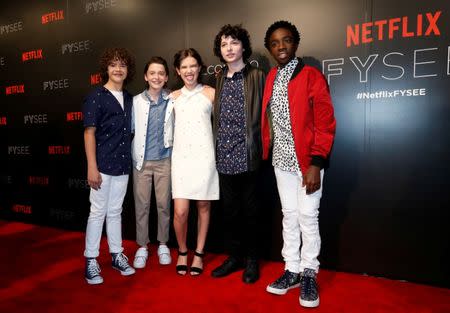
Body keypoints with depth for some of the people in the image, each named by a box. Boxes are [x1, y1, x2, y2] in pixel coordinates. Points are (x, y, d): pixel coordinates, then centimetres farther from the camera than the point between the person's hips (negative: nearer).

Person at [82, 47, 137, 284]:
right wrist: (92, 167, -15)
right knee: (98, 212, 2)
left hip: (123, 165, 5)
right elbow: (89, 133, -9)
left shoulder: (129, 99, 11)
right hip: (103, 165, -5)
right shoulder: (96, 97, -4)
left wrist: (131, 160, 8)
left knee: (115, 212, 14)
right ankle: (91, 261, 15)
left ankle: (117, 255, 24)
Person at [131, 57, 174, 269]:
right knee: (141, 205, 7)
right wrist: (134, 157, -3)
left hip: (164, 160, 0)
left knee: (164, 204, 8)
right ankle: (142, 246, 23)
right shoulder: (136, 102, -1)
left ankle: (163, 244, 26)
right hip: (141, 161, 0)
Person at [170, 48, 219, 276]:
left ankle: (198, 254, 25)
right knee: (180, 212, -5)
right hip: (181, 156, 1)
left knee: (203, 207, 7)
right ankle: (182, 252, 21)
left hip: (204, 155, -1)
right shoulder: (173, 97, 12)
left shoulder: (210, 93, 4)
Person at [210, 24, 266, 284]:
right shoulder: (220, 79, 13)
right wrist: (217, 148, 8)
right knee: (230, 210, 13)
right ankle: (234, 256, 29)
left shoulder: (257, 77, -1)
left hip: (248, 156, -4)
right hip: (224, 157, 5)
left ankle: (251, 259, 25)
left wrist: (261, 149, -7)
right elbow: (218, 117, 14)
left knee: (250, 210, 7)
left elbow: (264, 115, -4)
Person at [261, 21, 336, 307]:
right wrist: (266, 152, 3)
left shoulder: (312, 76, -7)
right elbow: (268, 120, 10)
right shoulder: (271, 78, 9)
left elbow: (326, 123, -11)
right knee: (289, 216, 12)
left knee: (308, 217, 3)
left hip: (307, 160, -4)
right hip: (281, 159, 5)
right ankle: (292, 270, 26)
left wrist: (316, 164, -17)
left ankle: (309, 274, 21)